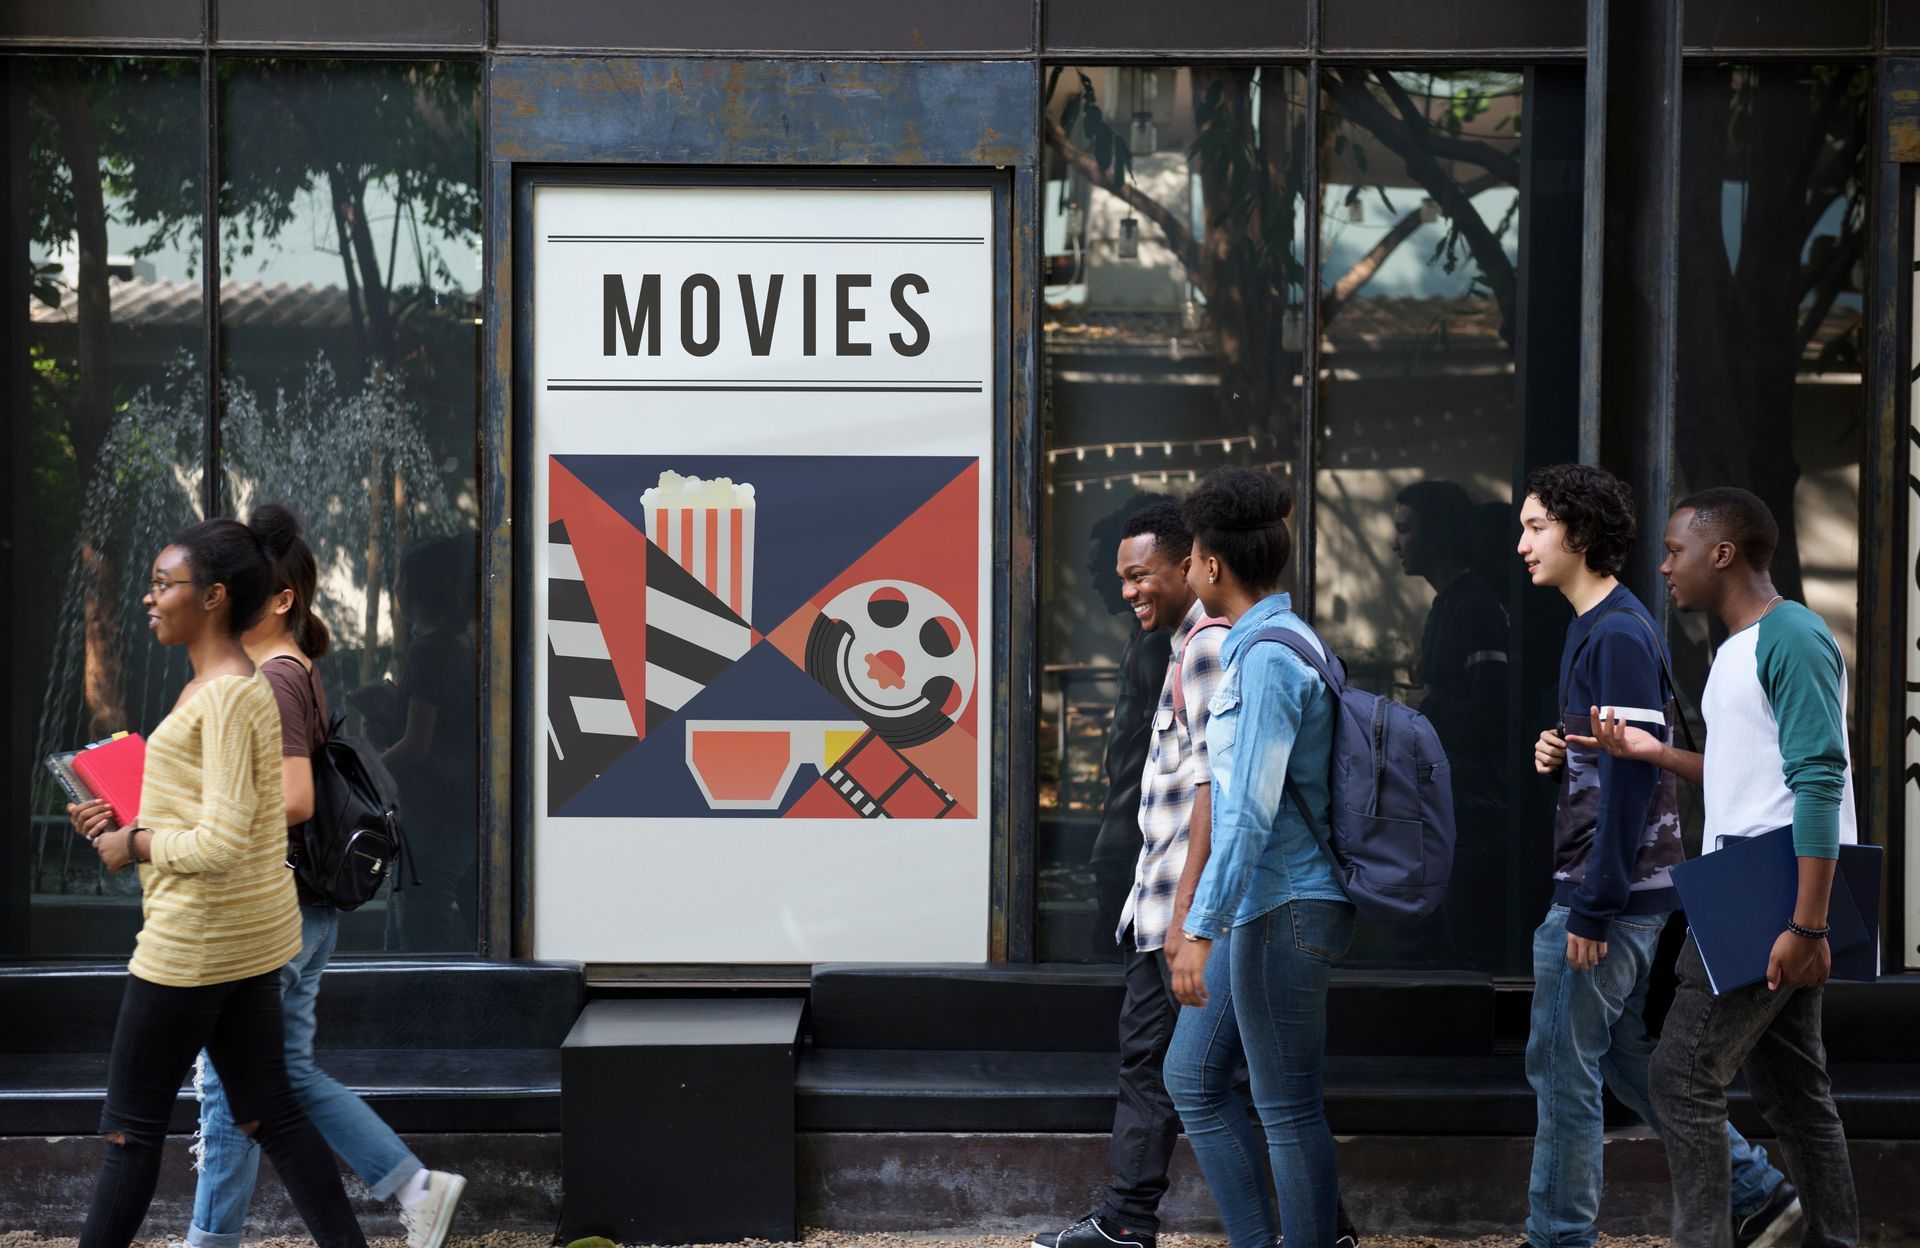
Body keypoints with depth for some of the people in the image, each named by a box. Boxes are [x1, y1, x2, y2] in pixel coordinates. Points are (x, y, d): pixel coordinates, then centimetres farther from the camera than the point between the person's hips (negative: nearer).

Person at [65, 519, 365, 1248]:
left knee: (132, 1125, 1)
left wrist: (133, 844, -11)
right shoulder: (219, 687, 12)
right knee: (268, 1113, 12)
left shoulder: (227, 696, -18)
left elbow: (220, 844, -24)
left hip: (198, 935, -10)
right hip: (248, 934, 10)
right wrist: (121, 822, 8)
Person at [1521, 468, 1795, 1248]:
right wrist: (1560, 758, 2)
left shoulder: (1618, 635, -16)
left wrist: (1591, 910, -21)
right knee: (1629, 1057, 16)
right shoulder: (1597, 627, 15)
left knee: (1563, 1067, -2)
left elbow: (1633, 773, -21)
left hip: (1611, 894, -10)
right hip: (1629, 893, 10)